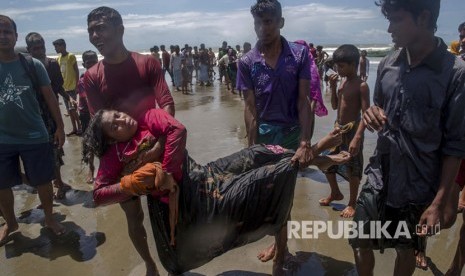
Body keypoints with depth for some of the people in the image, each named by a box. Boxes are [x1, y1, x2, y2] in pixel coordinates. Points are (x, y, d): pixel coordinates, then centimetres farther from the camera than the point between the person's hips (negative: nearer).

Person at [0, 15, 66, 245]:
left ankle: (49, 218, 32)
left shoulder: (33, 65, -5)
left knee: (43, 181, 10)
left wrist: (60, 126, 0)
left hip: (35, 137, -1)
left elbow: (49, 97, 0)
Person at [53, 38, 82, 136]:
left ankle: (79, 127, 1)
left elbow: (76, 71, -8)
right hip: (64, 88, 7)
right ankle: (74, 129, 16)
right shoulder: (58, 58, 13)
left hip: (72, 87, -7)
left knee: (73, 109, -10)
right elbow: (59, 73, 16)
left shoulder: (71, 56, -7)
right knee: (69, 110, 9)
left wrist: (77, 85, -13)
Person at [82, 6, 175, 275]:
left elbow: (167, 103, -13)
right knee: (134, 217, 12)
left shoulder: (148, 63, -5)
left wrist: (160, 141, -30)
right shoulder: (91, 77, -3)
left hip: (156, 149, 0)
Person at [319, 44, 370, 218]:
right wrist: (333, 86, 0)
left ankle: (352, 204, 22)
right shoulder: (342, 82, 8)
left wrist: (357, 138, -28)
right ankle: (335, 193, 35)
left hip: (352, 130, -8)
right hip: (338, 129, 8)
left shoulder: (361, 86, -15)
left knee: (353, 169, 4)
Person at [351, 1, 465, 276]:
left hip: (419, 186, -3)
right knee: (360, 242, 13)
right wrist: (372, 113, -11)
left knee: (407, 249, 18)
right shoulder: (388, 64, -1)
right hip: (380, 175, 4)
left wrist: (439, 202, -12)